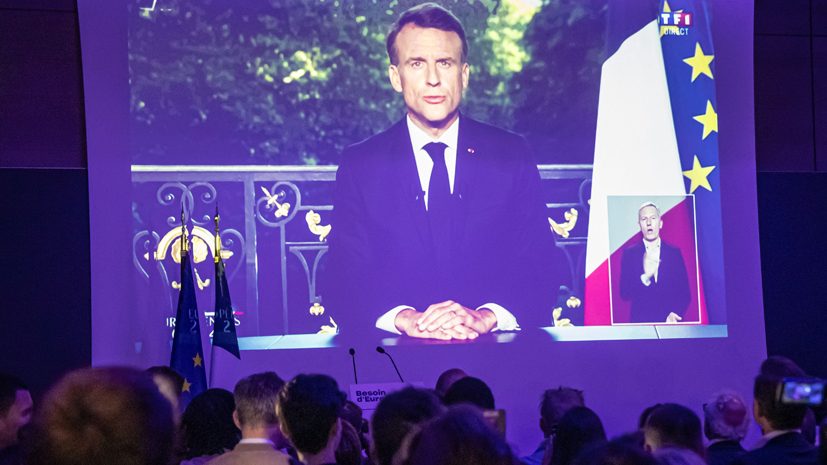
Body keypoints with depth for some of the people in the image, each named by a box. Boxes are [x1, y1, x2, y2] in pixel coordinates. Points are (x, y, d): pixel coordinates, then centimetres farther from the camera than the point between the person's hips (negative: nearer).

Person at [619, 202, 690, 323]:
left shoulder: (675, 253, 3)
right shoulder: (629, 253, 0)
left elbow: (685, 293, 2)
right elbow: (624, 294, -6)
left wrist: (673, 314, -14)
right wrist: (645, 277, -21)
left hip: (670, 322, 1)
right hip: (640, 321, -1)